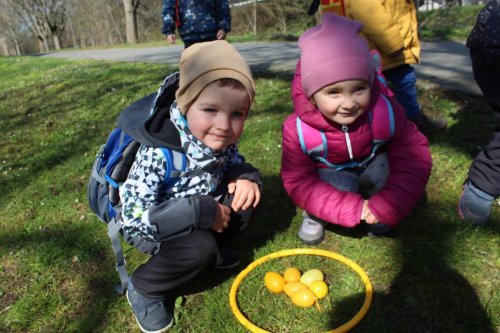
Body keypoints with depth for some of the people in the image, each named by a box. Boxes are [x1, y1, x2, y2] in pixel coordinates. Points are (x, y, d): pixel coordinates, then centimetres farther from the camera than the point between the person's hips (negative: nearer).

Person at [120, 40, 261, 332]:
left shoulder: (222, 141, -16)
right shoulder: (158, 152, -35)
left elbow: (237, 165, 4)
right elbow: (133, 220, -34)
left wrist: (246, 177, -22)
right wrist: (201, 212, -38)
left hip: (201, 218, 6)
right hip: (156, 227, -5)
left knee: (245, 194, -11)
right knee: (200, 246, -30)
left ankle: (211, 248, 13)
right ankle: (142, 288, -1)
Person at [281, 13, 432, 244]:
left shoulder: (385, 112, -28)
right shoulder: (298, 129, -31)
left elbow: (414, 158, -21)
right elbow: (298, 182, -26)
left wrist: (386, 206, -32)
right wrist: (352, 209, -34)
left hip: (374, 166, 2)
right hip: (330, 173, -2)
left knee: (383, 167, -30)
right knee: (340, 186, -33)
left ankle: (375, 208, 3)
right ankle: (314, 214, 1)